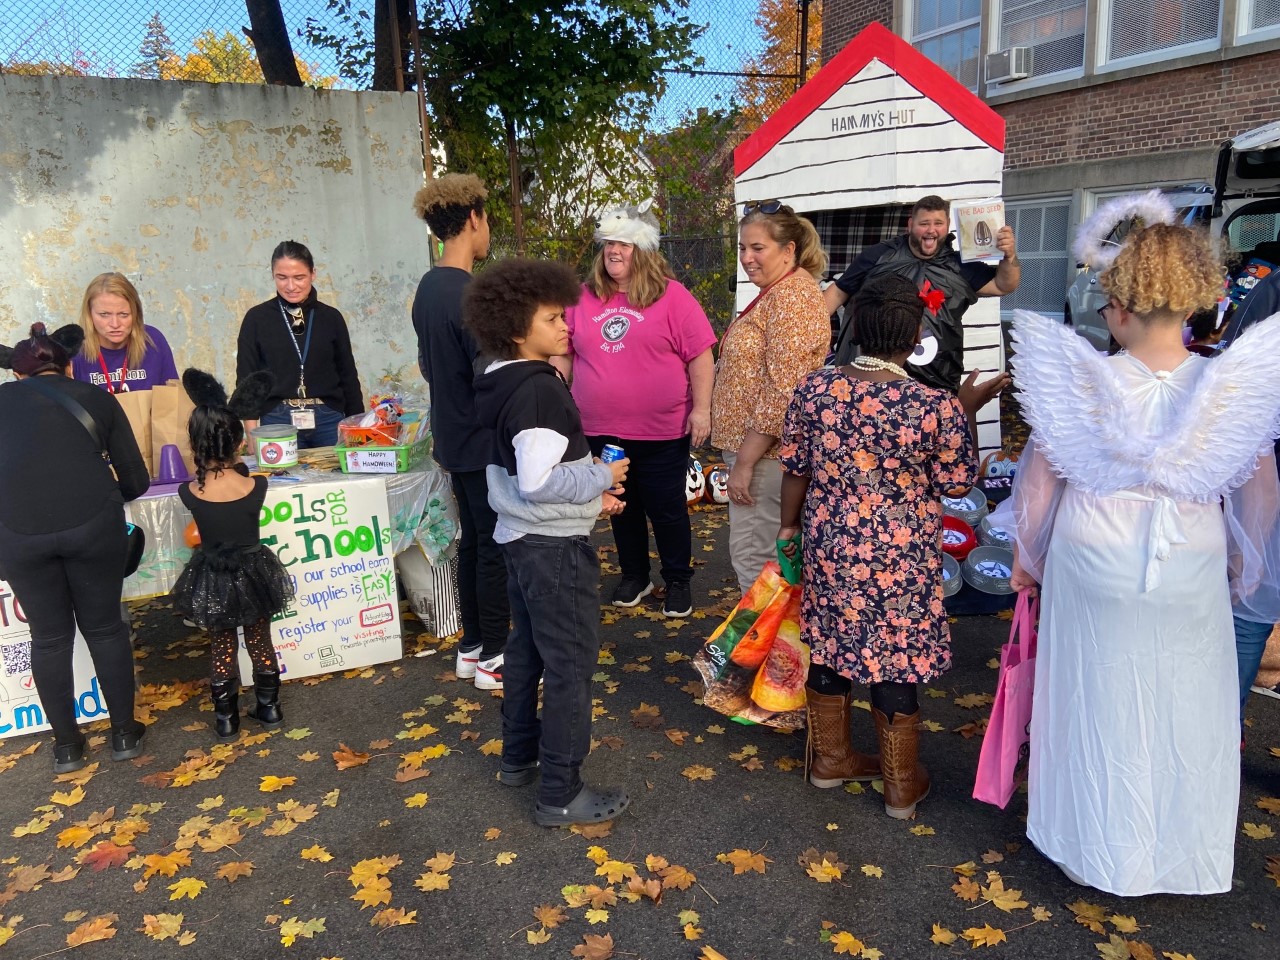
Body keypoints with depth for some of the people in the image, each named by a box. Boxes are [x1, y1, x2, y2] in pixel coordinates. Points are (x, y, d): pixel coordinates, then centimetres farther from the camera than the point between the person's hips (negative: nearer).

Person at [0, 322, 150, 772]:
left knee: (50, 636, 17)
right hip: (92, 523, 0)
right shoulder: (96, 397, 17)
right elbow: (136, 481, 15)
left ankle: (66, 744, 30)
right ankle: (124, 733, 28)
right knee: (104, 626, 17)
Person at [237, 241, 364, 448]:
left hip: (328, 421, 1)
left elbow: (348, 376, 11)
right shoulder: (257, 318, 4)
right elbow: (246, 379, 4)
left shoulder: (331, 318, 7)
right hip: (278, 422, -1)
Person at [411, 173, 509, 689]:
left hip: (454, 439, 9)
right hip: (486, 446, -9)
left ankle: (471, 647, 27)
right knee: (496, 549, 2)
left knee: (472, 541, 17)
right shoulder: (470, 294, -21)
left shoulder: (427, 288, 8)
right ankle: (493, 658, 13)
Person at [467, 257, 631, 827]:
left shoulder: (504, 385, 8)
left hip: (521, 539, 10)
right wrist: (602, 477, -15)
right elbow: (538, 480, -29)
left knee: (526, 650, 21)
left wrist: (588, 497, 11)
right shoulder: (540, 390, -22)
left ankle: (519, 757, 36)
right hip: (554, 546, -10)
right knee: (571, 664, 0)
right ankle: (560, 795, 10)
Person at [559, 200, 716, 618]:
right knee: (621, 508, 17)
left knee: (667, 510, 9)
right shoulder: (584, 298, 5)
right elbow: (563, 354, 11)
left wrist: (701, 410, -13)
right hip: (601, 432, 4)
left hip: (661, 432, -4)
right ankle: (634, 576, 36)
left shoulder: (671, 296, -7)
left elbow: (700, 357, -8)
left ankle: (678, 581, 28)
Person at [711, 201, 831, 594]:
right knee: (769, 552, 19)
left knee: (752, 555, -2)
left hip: (764, 451, -10)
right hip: (757, 448, 10)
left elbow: (780, 394, -24)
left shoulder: (791, 296, -18)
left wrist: (744, 462, -22)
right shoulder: (777, 292, 15)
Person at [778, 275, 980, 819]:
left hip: (829, 547, 4)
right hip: (899, 560, -3)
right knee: (895, 661, 11)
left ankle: (830, 757, 39)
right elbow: (956, 483, -6)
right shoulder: (935, 406, -20)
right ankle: (901, 786, 29)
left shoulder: (814, 388, -9)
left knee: (829, 646, 20)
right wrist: (964, 415, 8)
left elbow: (795, 466, 1)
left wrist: (790, 525, 16)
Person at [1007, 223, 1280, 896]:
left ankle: (1094, 853, 34)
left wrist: (1026, 557, 10)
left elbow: (1039, 480, -5)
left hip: (1091, 567, -1)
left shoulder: (1083, 382, -15)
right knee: (1186, 714, 18)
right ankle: (1183, 861, 36)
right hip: (1191, 576, 1)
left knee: (1098, 707, 15)